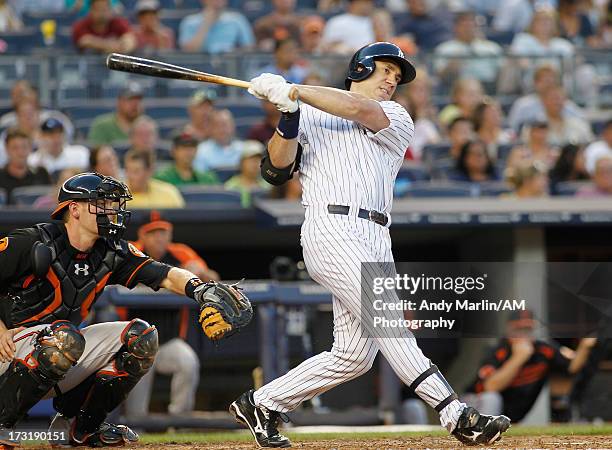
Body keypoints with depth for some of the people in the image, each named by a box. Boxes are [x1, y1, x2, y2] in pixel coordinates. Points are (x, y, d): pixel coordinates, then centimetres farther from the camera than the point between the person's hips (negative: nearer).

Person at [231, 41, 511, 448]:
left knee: (354, 355, 1)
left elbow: (362, 111, -4)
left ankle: (262, 403, 16)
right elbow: (276, 170, 5)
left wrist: (292, 91, -9)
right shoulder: (310, 114, 16)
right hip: (331, 229, -5)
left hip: (376, 242, 5)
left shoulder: (398, 120, 18)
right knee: (387, 323, -19)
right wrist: (288, 116, -11)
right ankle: (457, 415, -28)